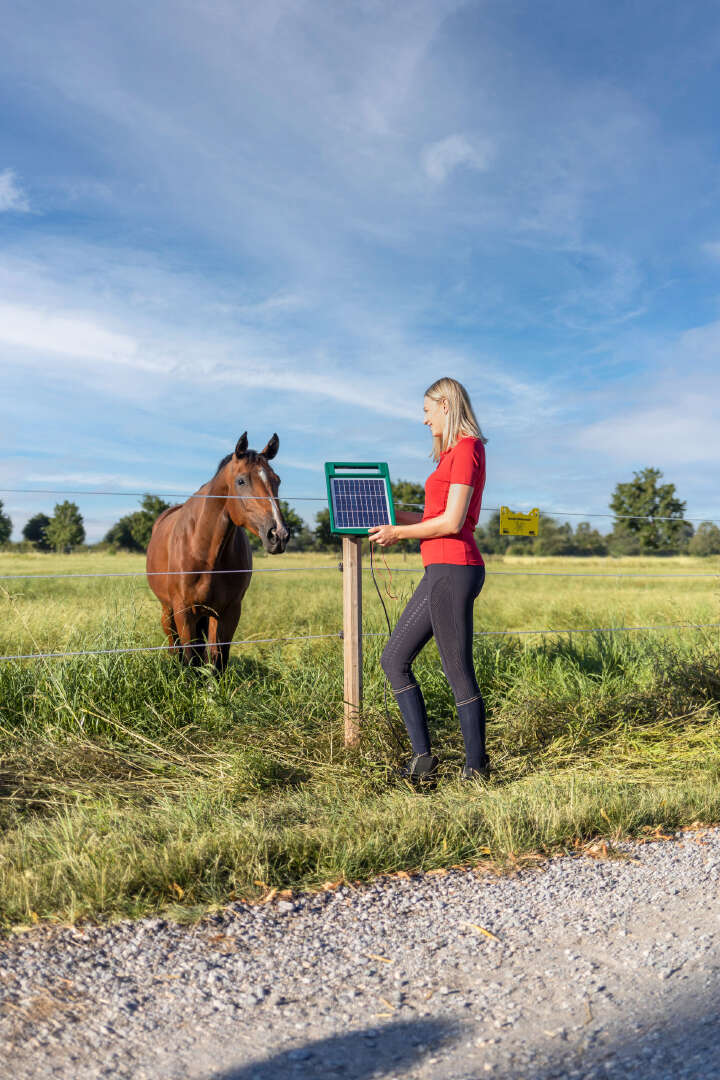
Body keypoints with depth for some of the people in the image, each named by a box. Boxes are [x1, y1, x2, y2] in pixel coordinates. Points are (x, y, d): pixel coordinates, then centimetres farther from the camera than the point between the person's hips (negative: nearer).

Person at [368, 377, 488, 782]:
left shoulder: (466, 449, -9)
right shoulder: (457, 451, 20)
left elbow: (452, 523, -16)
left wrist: (399, 533, -6)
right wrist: (395, 516, 21)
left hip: (453, 570, -10)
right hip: (442, 571, 10)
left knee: (459, 674, -2)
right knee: (395, 659, 11)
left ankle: (476, 768, 11)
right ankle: (422, 757, 13)